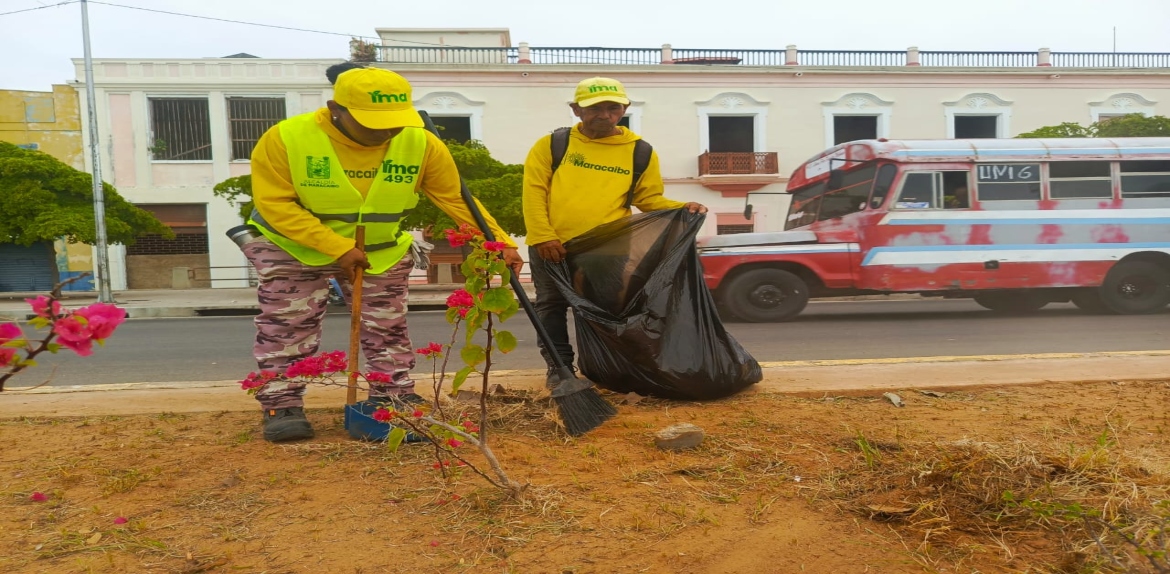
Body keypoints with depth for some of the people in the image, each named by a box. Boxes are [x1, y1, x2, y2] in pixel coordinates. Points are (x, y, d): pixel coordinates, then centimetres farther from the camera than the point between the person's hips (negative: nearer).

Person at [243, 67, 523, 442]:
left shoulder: (421, 144, -19)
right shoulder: (285, 138, -25)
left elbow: (456, 199, -13)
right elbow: (276, 205, -24)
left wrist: (500, 243, -23)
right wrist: (338, 248, -32)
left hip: (382, 249, 2)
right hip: (292, 246, -2)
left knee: (387, 327, 9)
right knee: (288, 328, -1)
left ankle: (395, 399, 23)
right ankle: (282, 406, 11)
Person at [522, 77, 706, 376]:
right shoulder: (552, 144, 3)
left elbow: (649, 198, 10)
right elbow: (533, 191, -2)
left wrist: (682, 207, -10)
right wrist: (543, 236, -13)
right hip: (551, 247, 1)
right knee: (552, 305, 9)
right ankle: (560, 366, 24)